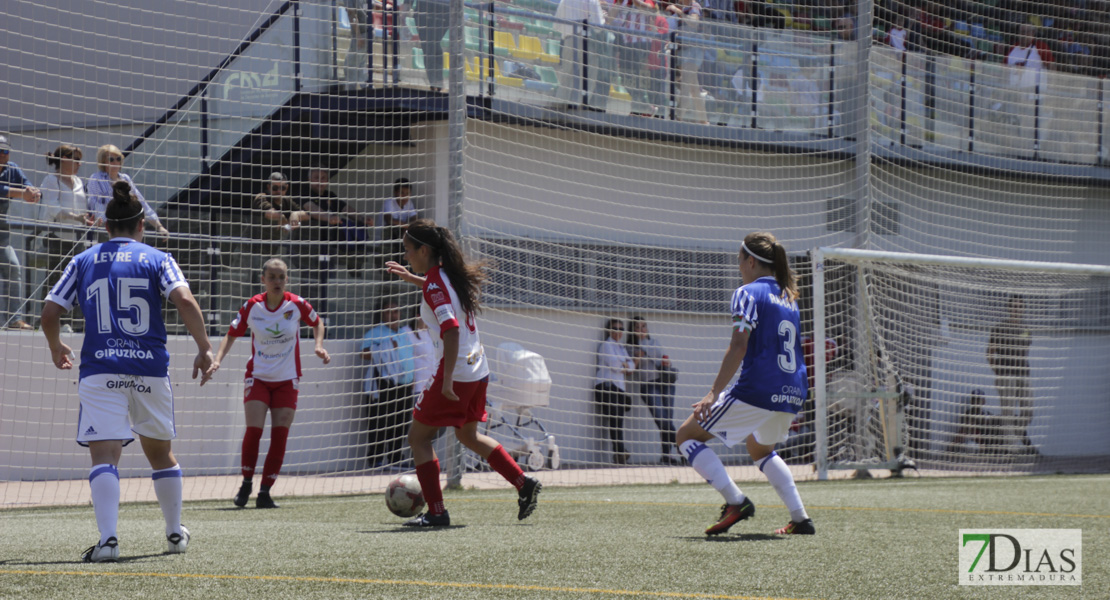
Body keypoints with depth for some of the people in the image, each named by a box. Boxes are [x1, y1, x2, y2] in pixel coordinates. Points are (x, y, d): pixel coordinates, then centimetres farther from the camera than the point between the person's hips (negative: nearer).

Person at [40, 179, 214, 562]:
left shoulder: (83, 262, 10)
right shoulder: (157, 259, 6)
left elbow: (50, 313, 7)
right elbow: (185, 301, -11)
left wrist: (56, 348, 26)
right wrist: (204, 349, -6)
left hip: (100, 372, -1)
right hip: (151, 371, 1)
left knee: (104, 455, -9)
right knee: (160, 452, 19)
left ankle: (108, 538, -27)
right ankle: (175, 534, 29)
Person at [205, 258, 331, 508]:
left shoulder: (297, 305, -7)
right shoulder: (252, 307, -8)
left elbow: (317, 323, 12)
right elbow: (232, 334, 2)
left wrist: (319, 346, -3)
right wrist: (218, 360, -11)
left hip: (287, 380, 1)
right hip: (257, 377, -1)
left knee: (280, 436, -4)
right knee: (253, 430, -13)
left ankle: (265, 492, 5)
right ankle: (246, 483, 7)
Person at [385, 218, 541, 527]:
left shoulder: (434, 284, -17)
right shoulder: (452, 274, 9)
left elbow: (451, 330, -27)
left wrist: (447, 381, -28)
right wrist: (411, 278, 37)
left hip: (455, 373, -9)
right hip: (478, 371, 9)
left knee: (418, 437, 3)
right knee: (468, 435, 26)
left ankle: (436, 512, 0)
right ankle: (524, 484, 21)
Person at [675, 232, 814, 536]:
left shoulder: (748, 293, -6)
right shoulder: (789, 296, 17)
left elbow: (738, 347, -16)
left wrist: (714, 393, -18)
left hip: (757, 390, -8)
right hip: (792, 395, 8)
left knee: (687, 434, 4)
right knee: (760, 449, 33)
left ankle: (735, 500, -12)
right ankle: (800, 518, 19)